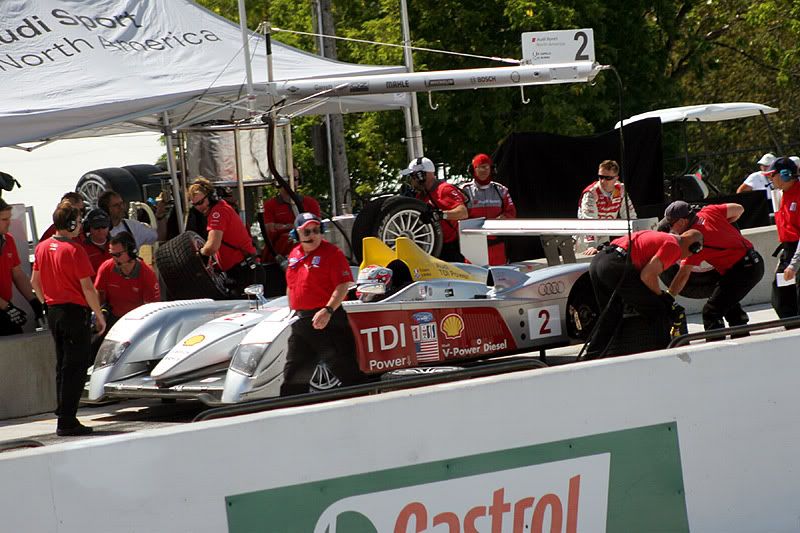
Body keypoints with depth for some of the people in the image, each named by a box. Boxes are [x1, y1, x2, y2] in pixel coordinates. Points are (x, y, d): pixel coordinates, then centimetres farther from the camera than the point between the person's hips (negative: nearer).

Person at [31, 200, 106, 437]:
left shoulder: (43, 247, 6)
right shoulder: (74, 249, -16)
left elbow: (35, 282, 14)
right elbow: (87, 287, -16)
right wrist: (99, 315, -8)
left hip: (53, 311, 8)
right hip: (75, 311, -8)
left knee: (63, 366, 16)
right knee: (76, 367, -4)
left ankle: (65, 417, 20)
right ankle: (67, 421, -6)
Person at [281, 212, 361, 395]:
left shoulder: (331, 252, -8)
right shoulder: (294, 255, 13)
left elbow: (343, 286, -15)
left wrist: (328, 311, -25)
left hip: (326, 319, -7)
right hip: (301, 320, 7)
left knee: (342, 365, -9)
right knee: (293, 371, 13)